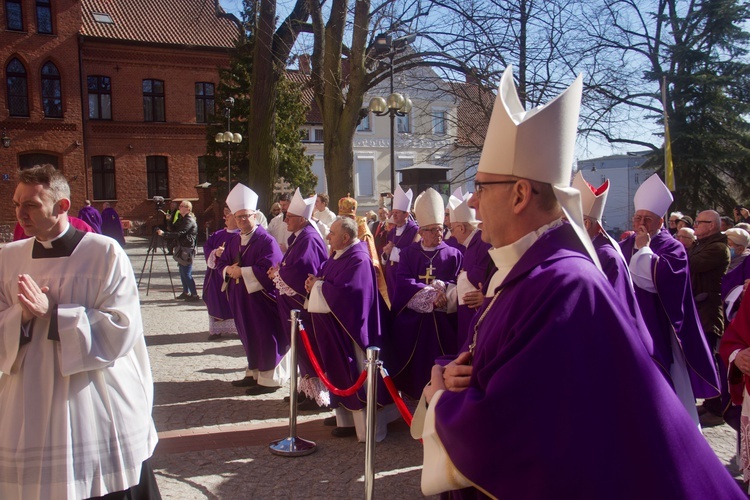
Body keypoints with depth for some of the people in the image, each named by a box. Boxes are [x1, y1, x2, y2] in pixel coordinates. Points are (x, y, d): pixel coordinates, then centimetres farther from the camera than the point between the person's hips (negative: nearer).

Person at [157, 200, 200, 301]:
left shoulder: (189, 221, -14)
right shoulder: (182, 219, 18)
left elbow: (179, 233, -22)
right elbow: (174, 230, 19)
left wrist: (164, 234, -20)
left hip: (187, 250, -10)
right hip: (181, 249, 10)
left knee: (186, 273, -10)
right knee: (182, 272, 14)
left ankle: (195, 294, -5)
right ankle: (186, 292, 23)